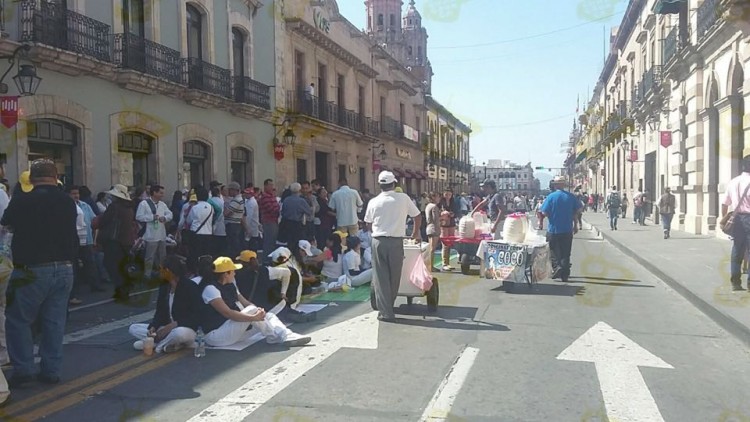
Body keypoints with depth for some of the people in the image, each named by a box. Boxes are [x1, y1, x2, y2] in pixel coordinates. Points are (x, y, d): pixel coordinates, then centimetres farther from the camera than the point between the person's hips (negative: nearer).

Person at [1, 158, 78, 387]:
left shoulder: (21, 202, -11)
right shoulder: (68, 202, 1)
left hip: (32, 271, -4)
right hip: (64, 269, 4)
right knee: (54, 322, 9)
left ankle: (23, 369, 7)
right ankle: (51, 371, 14)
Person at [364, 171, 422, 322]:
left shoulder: (374, 202, 1)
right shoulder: (403, 198, -1)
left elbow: (368, 223, 12)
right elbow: (418, 216, 8)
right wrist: (416, 233, 25)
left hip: (378, 241, 1)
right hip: (396, 241, 0)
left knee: (381, 277, 5)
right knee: (394, 277, 12)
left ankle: (386, 312, 4)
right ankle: (389, 307, 22)